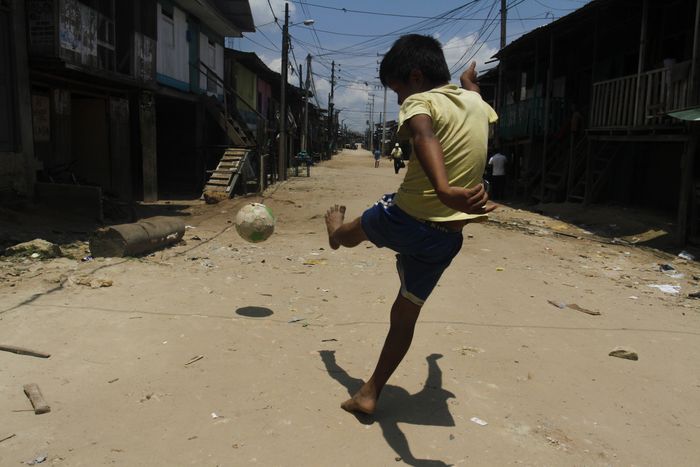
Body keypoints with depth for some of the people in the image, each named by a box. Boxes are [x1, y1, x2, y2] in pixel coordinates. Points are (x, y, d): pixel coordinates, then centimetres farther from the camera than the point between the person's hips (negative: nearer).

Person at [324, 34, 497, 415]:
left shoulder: (421, 102, -11)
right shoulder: (476, 103, 10)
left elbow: (424, 135, -36)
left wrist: (445, 191, -54)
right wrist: (470, 84, 58)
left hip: (403, 220, -5)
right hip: (444, 239, 5)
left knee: (354, 231, 32)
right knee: (404, 316, 19)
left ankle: (336, 231, 66)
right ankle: (369, 394, 25)